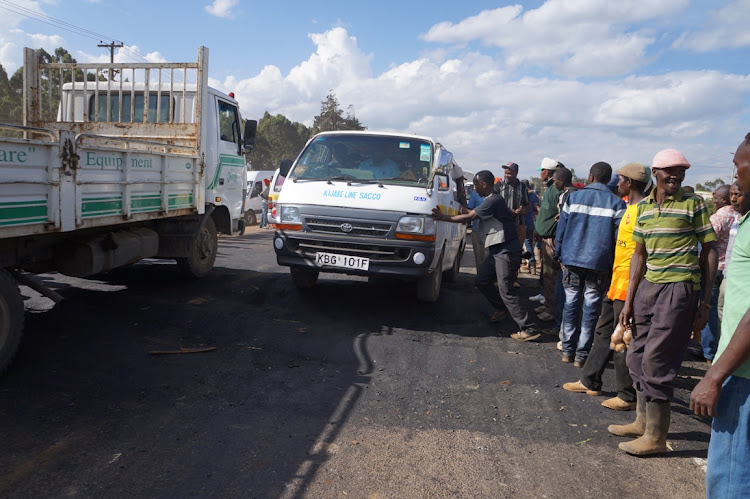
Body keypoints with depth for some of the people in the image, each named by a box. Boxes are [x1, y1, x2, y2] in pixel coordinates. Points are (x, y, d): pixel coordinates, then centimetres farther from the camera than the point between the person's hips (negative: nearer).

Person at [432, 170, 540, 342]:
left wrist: (443, 217, -12)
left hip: (506, 250, -10)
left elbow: (468, 218, -18)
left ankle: (529, 329, -6)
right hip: (497, 250, 10)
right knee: (481, 281, 14)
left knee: (505, 289, -10)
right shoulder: (492, 200, 16)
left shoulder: (493, 201, -17)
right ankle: (503, 310, 31)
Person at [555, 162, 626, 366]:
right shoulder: (617, 203, -2)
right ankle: (582, 353, 10)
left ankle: (568, 350, 16)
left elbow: (561, 230, 3)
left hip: (572, 260, 1)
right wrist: (613, 265, 5)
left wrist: (559, 256, 11)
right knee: (591, 308, 6)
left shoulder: (573, 197, 2)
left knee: (571, 304, 11)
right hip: (599, 264, -1)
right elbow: (618, 237, -4)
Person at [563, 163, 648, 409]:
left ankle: (628, 396, 13)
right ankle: (590, 381, 30)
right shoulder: (630, 208, 13)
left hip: (627, 285, -10)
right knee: (604, 332, 18)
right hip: (616, 283, 10)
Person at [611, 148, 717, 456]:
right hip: (649, 285, 6)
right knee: (637, 356, 13)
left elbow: (709, 252, -2)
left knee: (656, 360, -6)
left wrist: (705, 302, -7)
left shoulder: (694, 203, -3)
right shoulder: (643, 206, 11)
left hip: (680, 287, -6)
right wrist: (629, 301, 11)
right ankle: (643, 421, 30)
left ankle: (656, 437, 7)